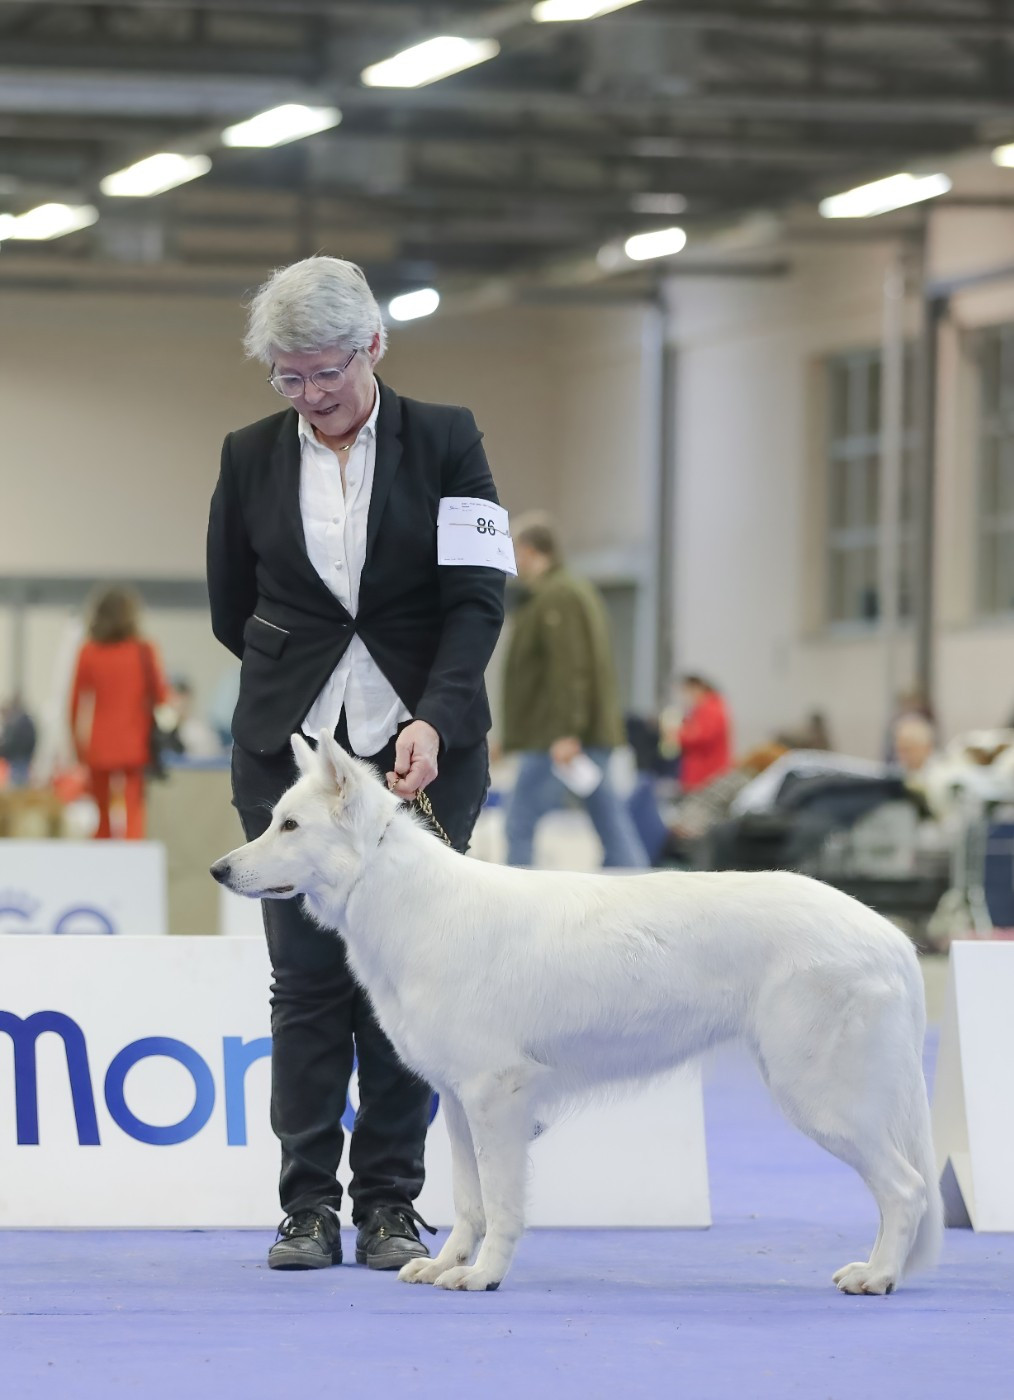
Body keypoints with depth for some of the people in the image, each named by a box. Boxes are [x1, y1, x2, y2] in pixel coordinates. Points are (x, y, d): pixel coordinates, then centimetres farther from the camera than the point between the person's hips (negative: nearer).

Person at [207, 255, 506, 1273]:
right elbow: (230, 610, 15)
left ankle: (391, 1207, 5)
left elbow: (478, 597, -6)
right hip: (291, 746, 2)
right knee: (306, 973, 0)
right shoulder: (250, 457, 5)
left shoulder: (444, 441, -1)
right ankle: (308, 1207, 4)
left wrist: (433, 716, -18)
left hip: (425, 743, -1)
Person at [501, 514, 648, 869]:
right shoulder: (579, 590, 21)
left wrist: (566, 732, -25)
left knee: (520, 824, -7)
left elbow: (569, 669, -21)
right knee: (612, 824, 6)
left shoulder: (556, 598, -11)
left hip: (554, 740, -10)